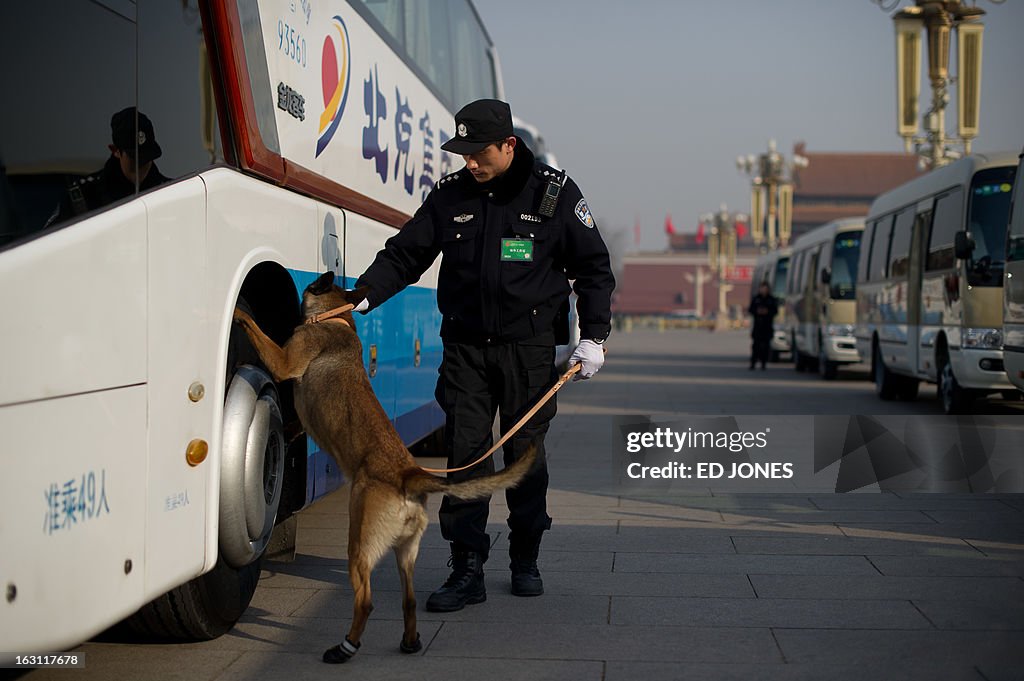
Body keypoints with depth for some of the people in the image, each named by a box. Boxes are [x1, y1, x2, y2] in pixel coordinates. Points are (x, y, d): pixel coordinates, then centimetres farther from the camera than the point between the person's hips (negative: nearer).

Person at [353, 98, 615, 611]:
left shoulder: (554, 193, -1)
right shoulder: (449, 195, 5)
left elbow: (593, 268, 4)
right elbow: (404, 254, 7)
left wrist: (593, 337, -3)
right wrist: (364, 295, -9)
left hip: (529, 347, -2)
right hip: (464, 345, 2)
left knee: (526, 454, 6)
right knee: (464, 453, -5)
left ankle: (525, 561, 23)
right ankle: (467, 570, 0)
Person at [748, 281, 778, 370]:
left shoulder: (771, 299, 7)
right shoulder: (756, 299, 9)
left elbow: (775, 310, 2)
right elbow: (751, 309, 7)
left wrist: (767, 311, -14)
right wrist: (757, 311, -11)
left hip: (767, 324, 0)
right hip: (757, 324, 0)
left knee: (765, 344, -4)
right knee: (756, 344, -5)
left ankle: (763, 363, 2)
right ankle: (753, 362, -1)